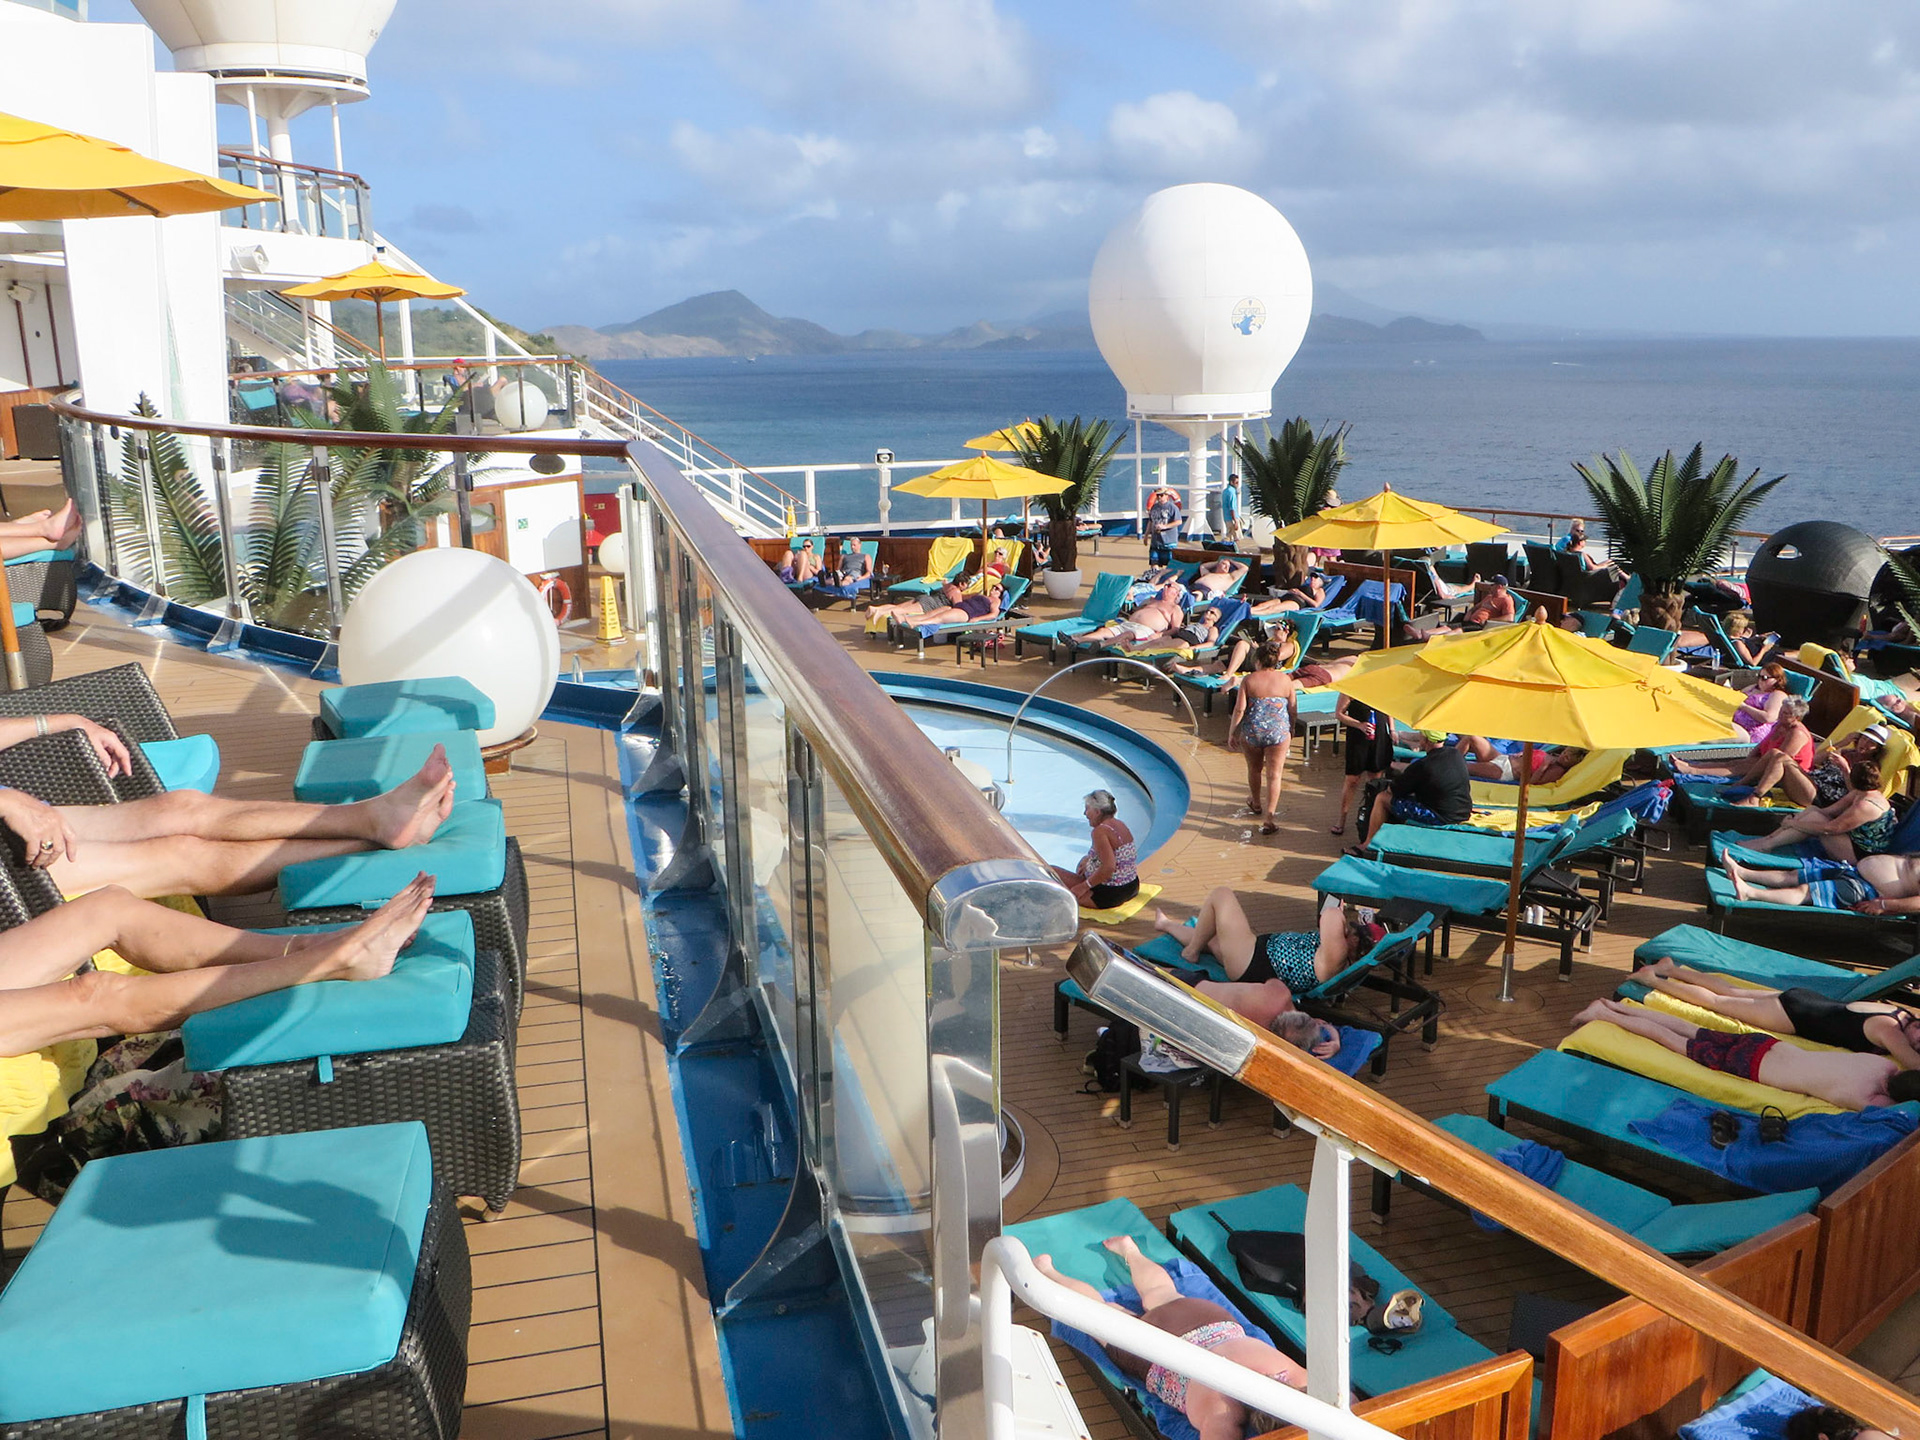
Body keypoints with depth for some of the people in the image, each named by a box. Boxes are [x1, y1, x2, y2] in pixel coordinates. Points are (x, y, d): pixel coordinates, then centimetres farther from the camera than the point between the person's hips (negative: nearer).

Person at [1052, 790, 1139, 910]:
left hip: (1109, 896, -10)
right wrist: (1087, 860, 18)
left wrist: (1085, 886, -21)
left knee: (1051, 872, -7)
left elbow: (1108, 867, -30)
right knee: (1085, 860, 36)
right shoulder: (1120, 824, 7)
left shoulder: (1100, 831, -22)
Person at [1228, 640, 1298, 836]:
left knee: (1254, 769, 22)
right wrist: (1291, 730, 21)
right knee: (1274, 774, 1)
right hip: (1278, 732, 0)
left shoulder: (1249, 681, -7)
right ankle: (1269, 818, -6)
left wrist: (1232, 733, -1)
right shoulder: (1285, 680, -2)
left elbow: (1239, 709, -10)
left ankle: (1256, 804, 45)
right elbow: (1292, 708, 4)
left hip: (1252, 731, 0)